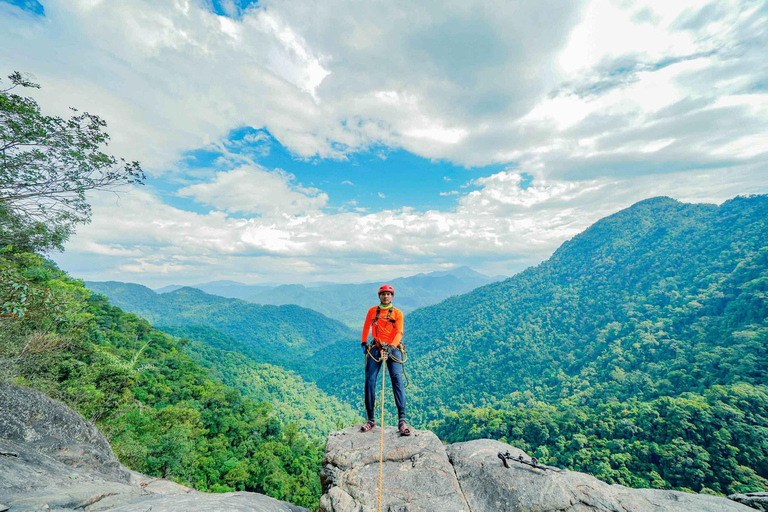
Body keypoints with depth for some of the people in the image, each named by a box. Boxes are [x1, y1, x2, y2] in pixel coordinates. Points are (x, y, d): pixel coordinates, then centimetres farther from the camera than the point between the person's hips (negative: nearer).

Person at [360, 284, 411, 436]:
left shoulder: (397, 313, 3)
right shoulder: (372, 311, 9)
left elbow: (399, 332, -5)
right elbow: (366, 327, 20)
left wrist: (391, 346, -19)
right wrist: (364, 343, 12)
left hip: (393, 348, -2)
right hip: (375, 348, 2)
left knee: (398, 381, -14)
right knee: (369, 381, -3)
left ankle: (402, 420, -9)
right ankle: (370, 419, 11)